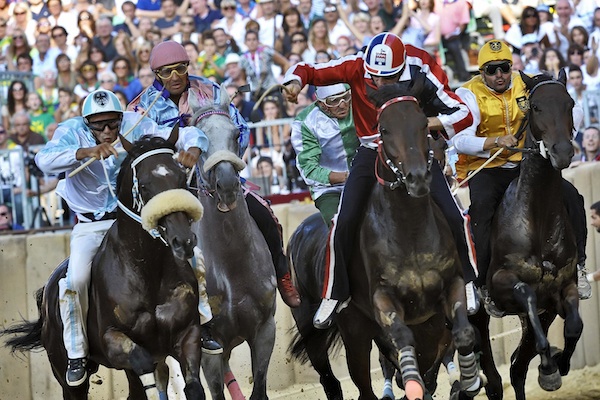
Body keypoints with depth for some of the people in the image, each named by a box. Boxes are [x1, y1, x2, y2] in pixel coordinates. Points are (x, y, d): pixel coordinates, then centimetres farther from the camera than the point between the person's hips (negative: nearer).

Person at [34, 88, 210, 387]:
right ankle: (76, 355, -6)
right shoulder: (72, 132, -13)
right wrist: (86, 152, -49)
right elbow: (45, 160, -33)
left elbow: (188, 135, -12)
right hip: (90, 225, -2)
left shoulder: (136, 127, -11)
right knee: (76, 280, -24)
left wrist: (193, 148, -38)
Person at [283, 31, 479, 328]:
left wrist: (422, 124, -31)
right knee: (345, 224, -9)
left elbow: (463, 114, -16)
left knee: (453, 217, -10)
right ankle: (334, 295, 9)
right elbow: (307, 71, -11)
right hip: (372, 152, 1)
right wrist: (294, 83, -35)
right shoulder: (357, 67, -17)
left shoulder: (421, 73, -21)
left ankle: (467, 283, 13)